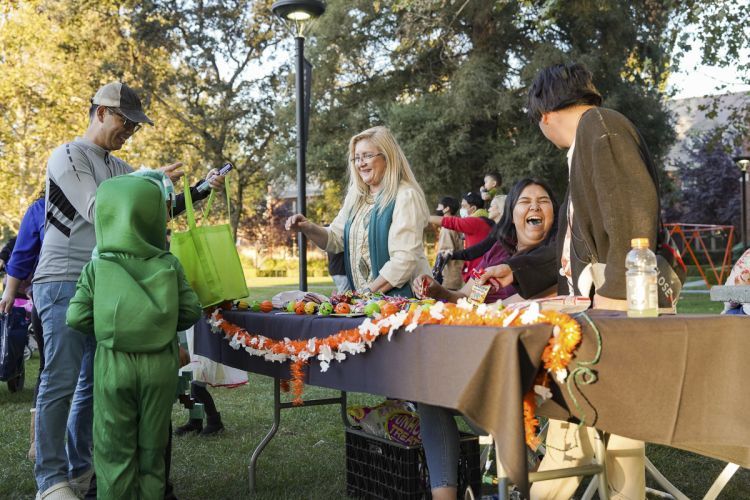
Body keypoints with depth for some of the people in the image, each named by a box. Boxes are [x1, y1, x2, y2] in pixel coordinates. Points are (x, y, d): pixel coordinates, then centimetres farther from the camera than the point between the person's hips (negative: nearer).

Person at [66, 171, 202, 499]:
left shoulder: (96, 268, -5)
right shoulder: (169, 266, -4)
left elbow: (76, 318, -6)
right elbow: (190, 311, -2)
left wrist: (104, 331, 12)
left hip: (113, 363, -1)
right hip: (160, 364, 1)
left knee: (114, 447, 9)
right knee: (152, 444, 14)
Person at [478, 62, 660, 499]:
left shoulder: (599, 124, -4)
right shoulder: (586, 139, 24)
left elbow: (635, 209, -18)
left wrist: (616, 290, -21)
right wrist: (516, 271, 33)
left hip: (618, 298, -10)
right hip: (590, 301, 10)